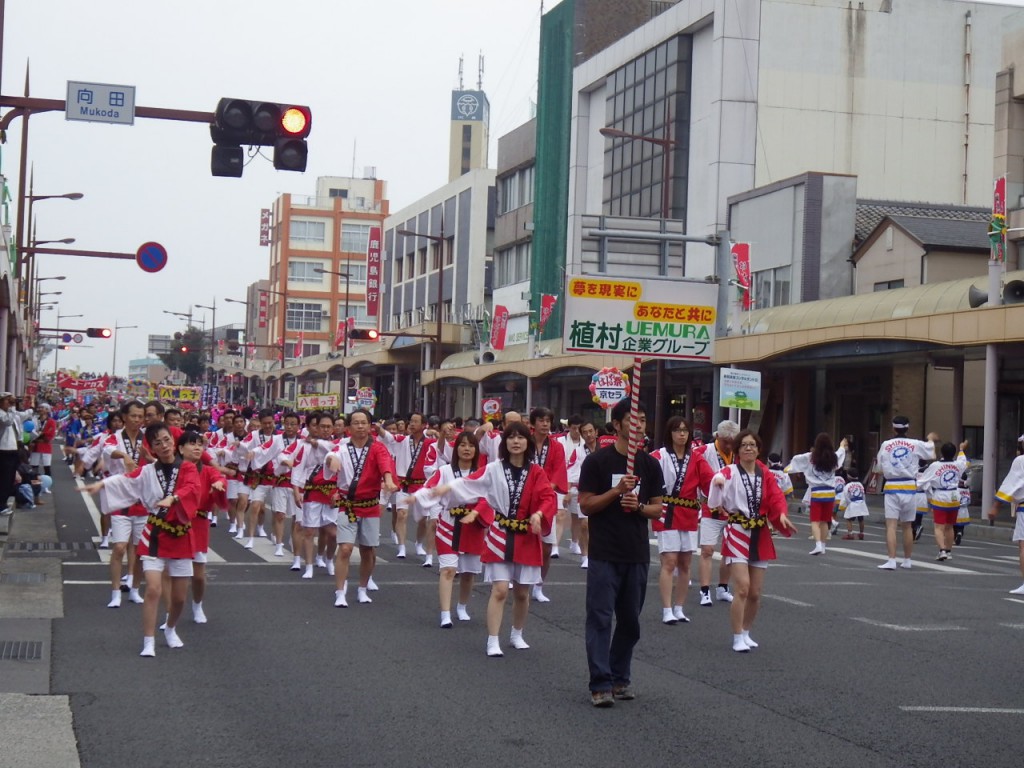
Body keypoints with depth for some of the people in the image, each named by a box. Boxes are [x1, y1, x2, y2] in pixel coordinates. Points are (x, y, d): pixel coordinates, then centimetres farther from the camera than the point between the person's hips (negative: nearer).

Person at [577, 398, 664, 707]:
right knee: (600, 618, -6)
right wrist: (617, 490, -18)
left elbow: (657, 508, 11)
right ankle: (601, 684, -5)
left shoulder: (650, 465, 8)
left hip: (637, 554, 4)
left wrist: (638, 506, -11)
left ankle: (621, 678, 21)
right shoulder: (597, 461, -4)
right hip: (604, 554, -4)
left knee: (630, 620, 10)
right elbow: (586, 506, -6)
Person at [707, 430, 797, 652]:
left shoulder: (765, 474, 6)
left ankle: (746, 633, 29)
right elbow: (718, 480, -25)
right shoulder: (730, 473, -6)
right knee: (742, 588, -14)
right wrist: (717, 481, -48)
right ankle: (738, 638, -3)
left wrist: (781, 514, -24)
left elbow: (776, 497, -5)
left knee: (755, 593, 9)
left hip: (760, 536, 4)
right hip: (738, 534, -4)